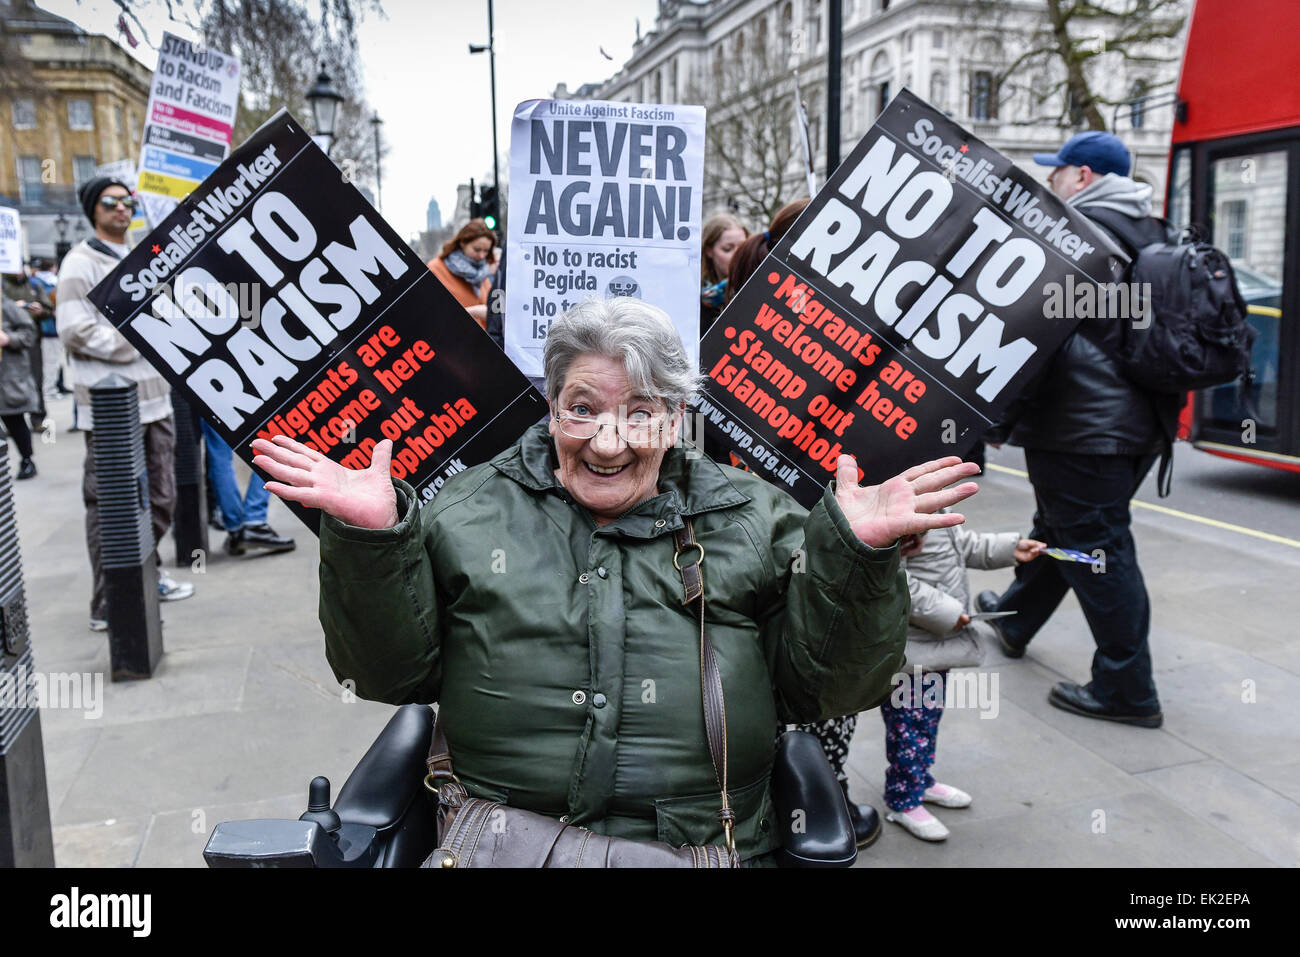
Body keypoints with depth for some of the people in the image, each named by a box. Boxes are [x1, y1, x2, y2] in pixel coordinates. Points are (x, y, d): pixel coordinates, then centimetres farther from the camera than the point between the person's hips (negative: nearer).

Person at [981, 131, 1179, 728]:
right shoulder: (1151, 235, 15)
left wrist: (999, 418, -13)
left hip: (1082, 428, -10)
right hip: (1138, 424, 10)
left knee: (1095, 549, -3)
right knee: (1058, 525, 23)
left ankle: (1126, 690, 4)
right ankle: (1014, 618, 43)